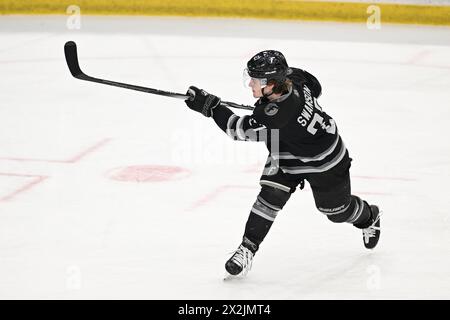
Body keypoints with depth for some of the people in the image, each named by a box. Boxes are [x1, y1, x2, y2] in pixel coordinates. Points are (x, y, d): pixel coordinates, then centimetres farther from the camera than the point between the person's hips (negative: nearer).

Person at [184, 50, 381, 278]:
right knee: (271, 194, -10)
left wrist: (211, 106, -42)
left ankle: (369, 217, 48)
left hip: (324, 158, -8)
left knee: (336, 209, 15)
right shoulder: (293, 77, -21)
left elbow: (242, 130, -41)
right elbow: (315, 88, 1)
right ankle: (247, 249, -6)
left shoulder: (278, 113, -43)